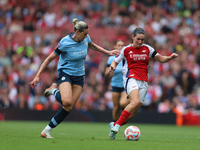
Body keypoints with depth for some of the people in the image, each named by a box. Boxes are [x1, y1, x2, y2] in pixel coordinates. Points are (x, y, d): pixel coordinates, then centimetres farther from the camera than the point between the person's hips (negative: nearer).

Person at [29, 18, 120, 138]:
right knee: (67, 101, -31)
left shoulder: (86, 39, -3)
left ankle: (47, 130, 4)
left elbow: (92, 46, 23)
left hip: (79, 76, 5)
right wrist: (38, 76, -15)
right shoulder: (65, 43, -20)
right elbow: (50, 58, -13)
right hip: (65, 73, -5)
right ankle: (54, 91, 2)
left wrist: (108, 52, 18)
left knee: (69, 107, -5)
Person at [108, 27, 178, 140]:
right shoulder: (126, 49, 7)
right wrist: (113, 66, -7)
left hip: (143, 82, 4)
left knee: (132, 113, -2)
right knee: (135, 102, -32)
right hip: (131, 78, -4)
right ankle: (117, 125, -28)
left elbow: (161, 59, 16)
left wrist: (170, 57, -4)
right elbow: (115, 62, 17)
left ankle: (114, 125, 18)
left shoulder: (147, 49, 12)